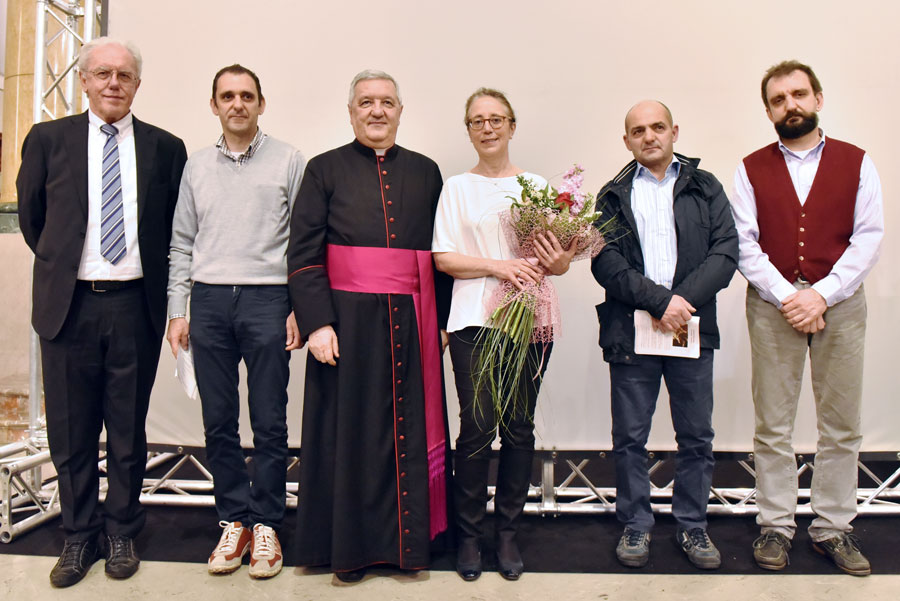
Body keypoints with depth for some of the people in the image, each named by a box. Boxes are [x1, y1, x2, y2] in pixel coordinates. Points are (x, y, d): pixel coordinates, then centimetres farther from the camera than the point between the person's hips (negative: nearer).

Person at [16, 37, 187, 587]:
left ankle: (122, 532, 28)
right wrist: (60, 264, 14)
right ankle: (80, 535, 28)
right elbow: (31, 214, 14)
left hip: (135, 305, 0)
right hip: (68, 303, 1)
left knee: (129, 430, 10)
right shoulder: (48, 139, 4)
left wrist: (153, 273, 9)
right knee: (72, 432, 10)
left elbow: (175, 228, 12)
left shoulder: (165, 148, 4)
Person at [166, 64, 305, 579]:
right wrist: (178, 310, 8)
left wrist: (300, 309, -5)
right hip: (209, 300, 4)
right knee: (219, 421, 7)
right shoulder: (197, 166, 14)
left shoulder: (289, 161, 4)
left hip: (267, 298, -3)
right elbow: (183, 244, 15)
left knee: (270, 421, 1)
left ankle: (267, 523, 14)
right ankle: (234, 520, 21)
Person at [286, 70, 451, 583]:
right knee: (350, 430, 5)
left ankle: (409, 539, 24)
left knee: (411, 428, 8)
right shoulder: (325, 170, 5)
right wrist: (317, 322, -11)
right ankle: (350, 544, 21)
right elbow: (303, 253, -1)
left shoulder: (426, 172, 12)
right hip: (348, 320, -2)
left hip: (411, 323, 2)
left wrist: (442, 322, 7)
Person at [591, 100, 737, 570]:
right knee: (630, 439, 7)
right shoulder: (613, 196, 9)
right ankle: (636, 525, 24)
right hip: (630, 332, -1)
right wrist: (659, 301, -14)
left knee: (696, 437, 9)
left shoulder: (705, 188, 11)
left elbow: (725, 253, 0)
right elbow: (605, 262, -4)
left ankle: (692, 525, 27)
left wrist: (684, 299, -14)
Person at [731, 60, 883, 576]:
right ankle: (776, 526, 17)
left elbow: (869, 237, -2)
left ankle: (833, 527, 21)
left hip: (840, 304, 1)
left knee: (841, 425, 7)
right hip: (772, 306, 0)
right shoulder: (752, 169, 6)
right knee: (773, 425, 4)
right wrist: (786, 296, -12)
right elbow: (744, 243, -2)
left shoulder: (857, 162, 6)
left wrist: (821, 295, -12)